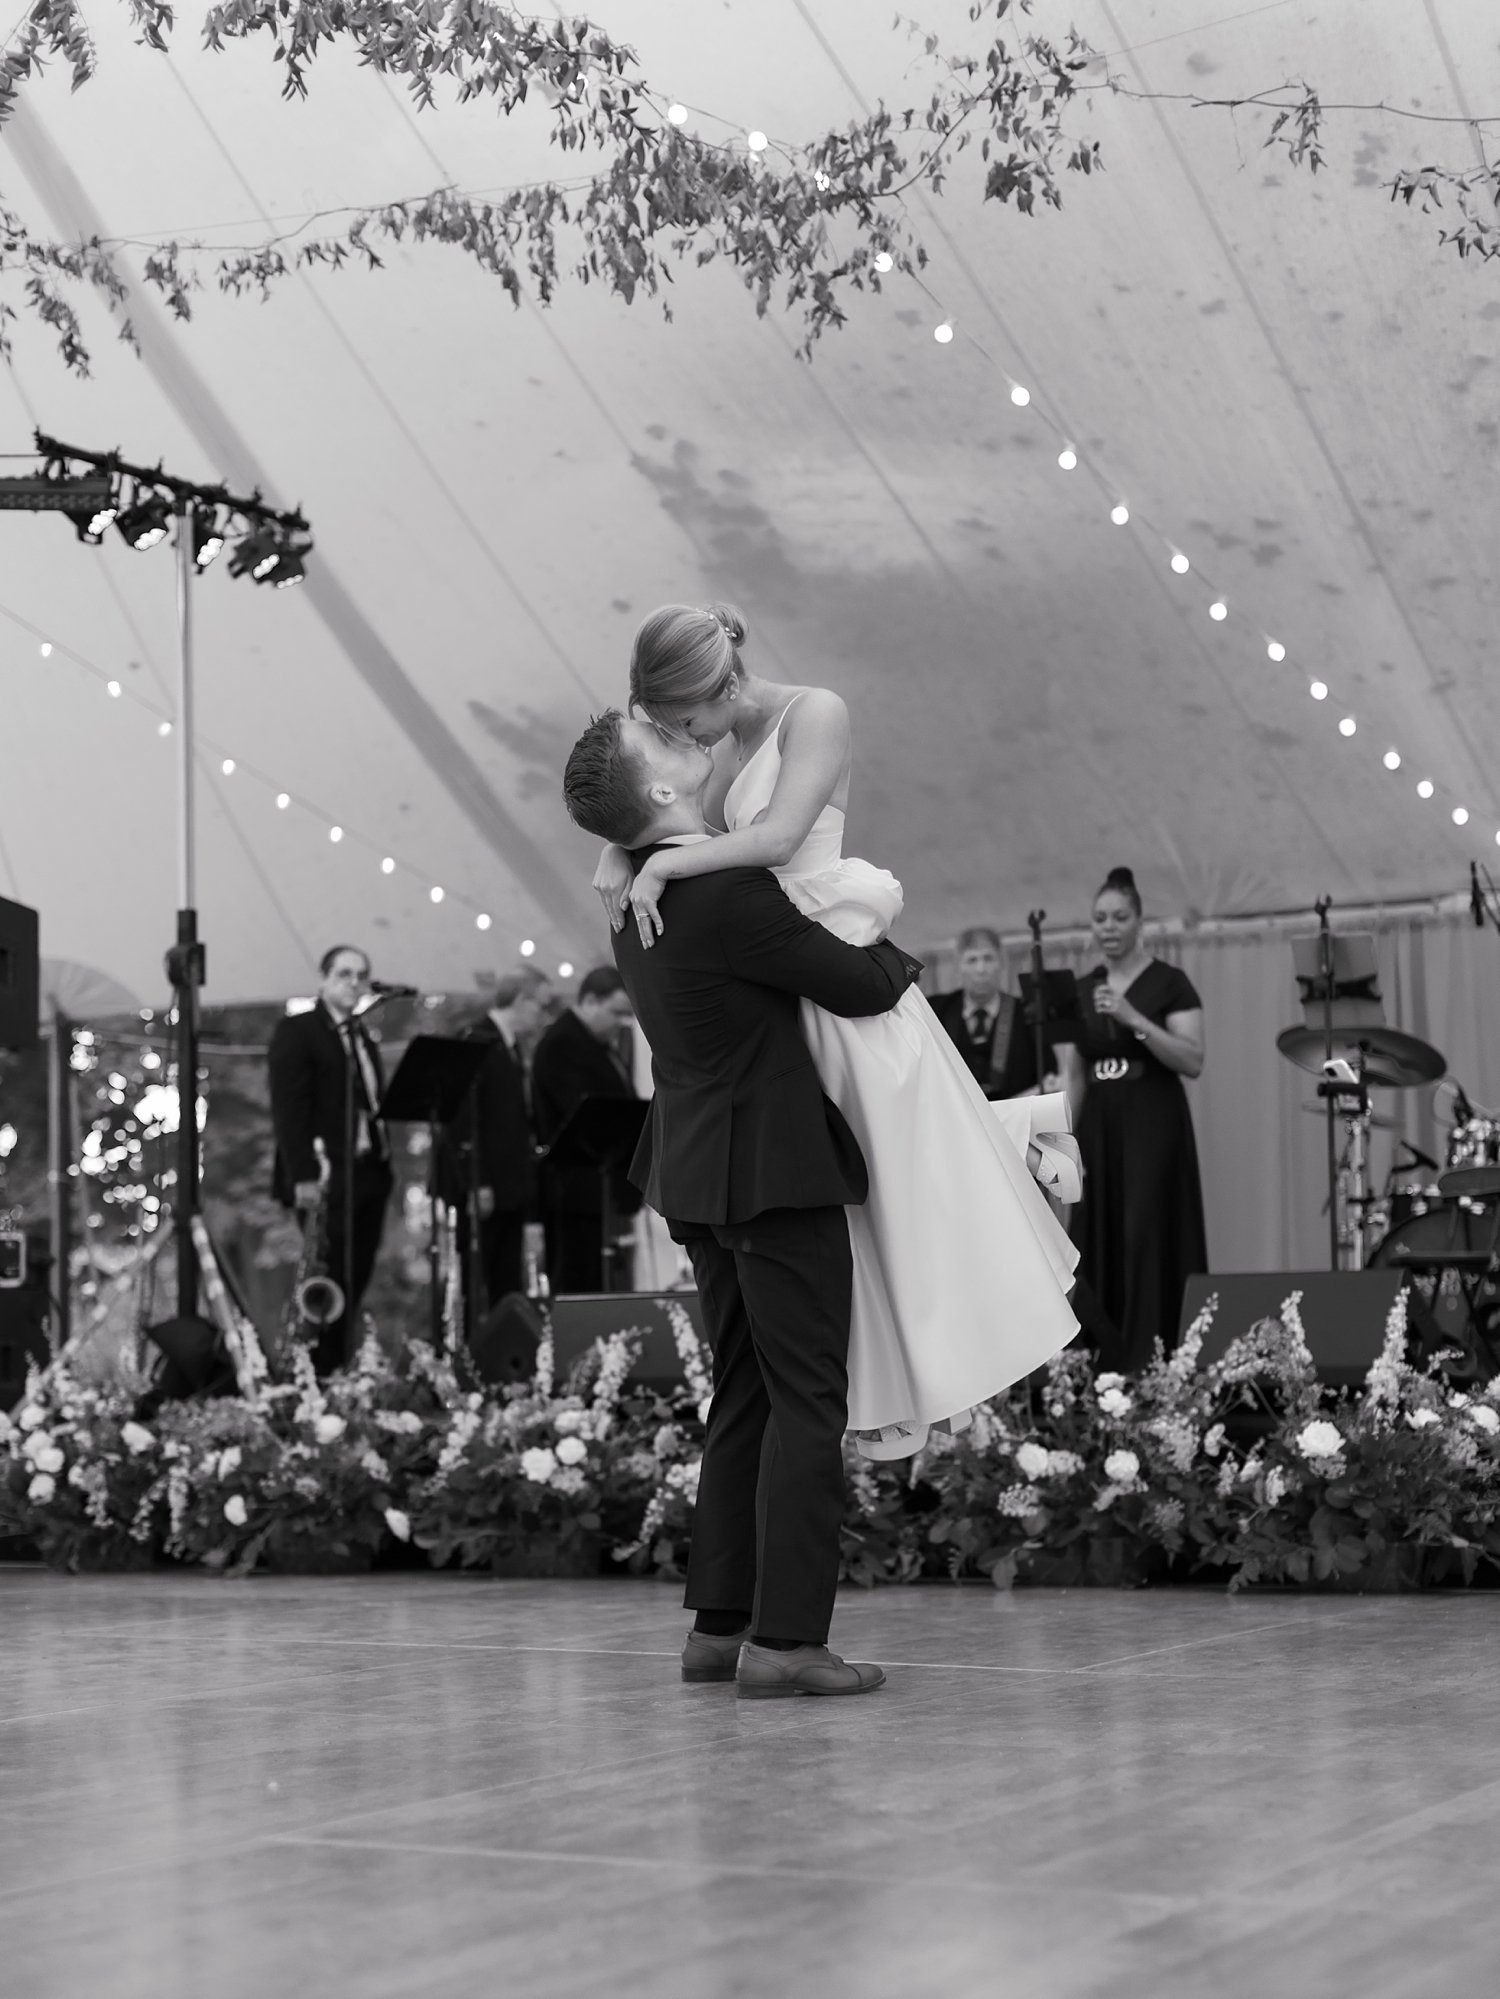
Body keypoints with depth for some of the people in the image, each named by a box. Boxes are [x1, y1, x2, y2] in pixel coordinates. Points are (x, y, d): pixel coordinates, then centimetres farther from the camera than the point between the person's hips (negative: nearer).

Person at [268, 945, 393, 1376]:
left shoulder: (364, 1040, 21)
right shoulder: (297, 1031, -3)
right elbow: (288, 1109, -11)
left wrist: (384, 1167, 9)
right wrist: (303, 1176, -18)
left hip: (369, 1175, 7)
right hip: (328, 1179, -7)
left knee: (355, 1282, 6)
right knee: (329, 1283, -9)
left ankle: (336, 1369, 10)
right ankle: (315, 1372, -5)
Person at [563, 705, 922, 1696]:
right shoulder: (729, 890, -20)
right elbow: (859, 986, -14)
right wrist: (898, 959, 7)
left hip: (702, 1169, 9)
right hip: (774, 1168, -9)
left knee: (746, 1395, 14)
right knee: (807, 1401, -6)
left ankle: (719, 1624, 16)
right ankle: (786, 1638, -8)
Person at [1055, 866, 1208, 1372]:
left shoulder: (1169, 983, -3)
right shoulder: (1080, 990, 12)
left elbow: (1193, 1061, -13)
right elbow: (1073, 1076, 13)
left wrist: (1133, 1019, -21)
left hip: (1153, 1127, -5)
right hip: (1098, 1129, 5)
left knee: (1149, 1244, -11)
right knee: (1100, 1248, 1)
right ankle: (1102, 1367, 3)